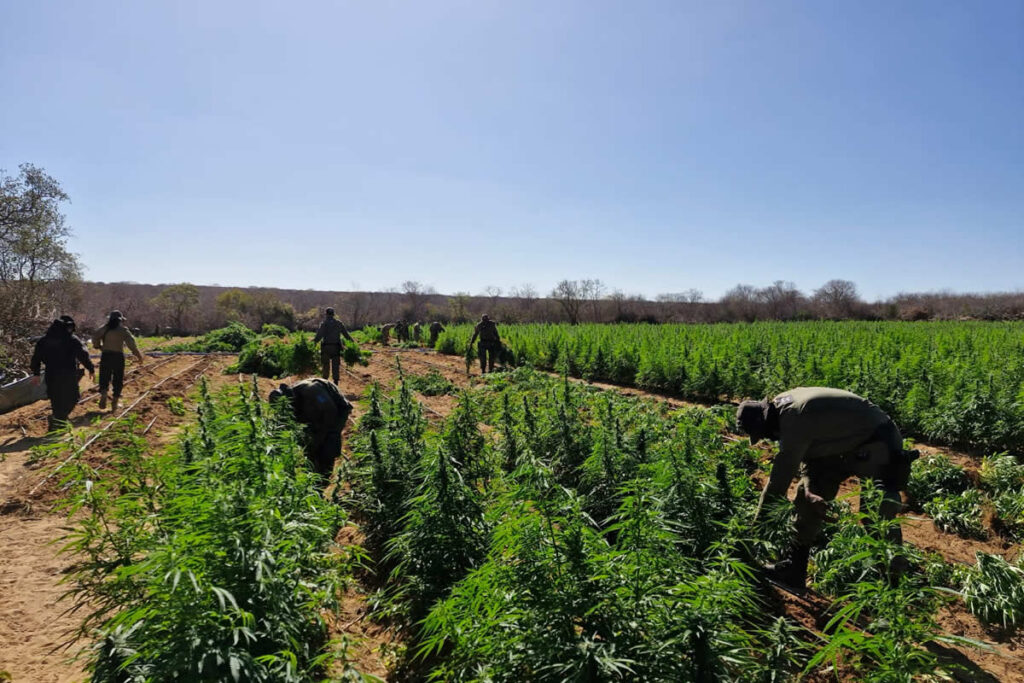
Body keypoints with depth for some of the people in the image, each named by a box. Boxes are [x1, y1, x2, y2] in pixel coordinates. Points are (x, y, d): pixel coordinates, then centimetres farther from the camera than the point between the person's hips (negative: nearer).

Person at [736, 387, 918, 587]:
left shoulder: (794, 419, -32)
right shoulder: (783, 405, -4)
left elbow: (778, 480, -29)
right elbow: (800, 454, 4)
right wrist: (808, 488, -15)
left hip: (878, 444, -10)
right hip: (846, 444, 10)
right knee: (806, 500, 4)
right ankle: (793, 568, 8)